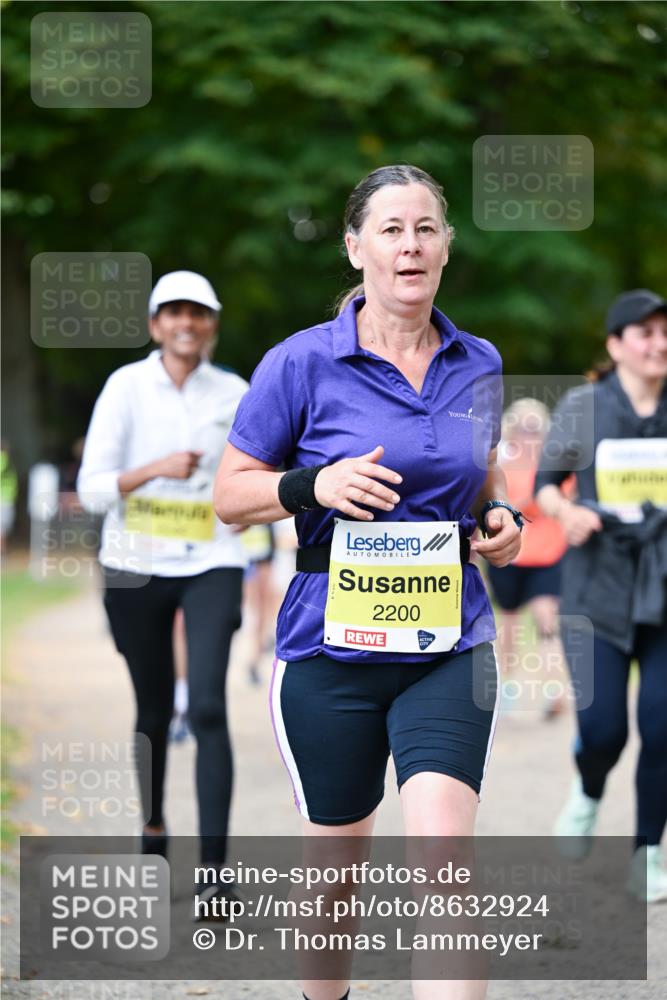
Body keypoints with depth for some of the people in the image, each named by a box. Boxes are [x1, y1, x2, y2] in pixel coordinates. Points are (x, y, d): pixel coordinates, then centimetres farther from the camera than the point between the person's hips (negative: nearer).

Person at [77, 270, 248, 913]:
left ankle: (214, 866, -18)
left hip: (210, 566, 0)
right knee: (153, 709, 11)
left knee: (208, 707, -15)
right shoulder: (126, 385, -4)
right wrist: (154, 469, -23)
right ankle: (152, 831, 35)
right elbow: (93, 488, -9)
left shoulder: (233, 393, 3)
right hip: (135, 568, 0)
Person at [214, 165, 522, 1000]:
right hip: (332, 645, -2)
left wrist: (498, 519, 1)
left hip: (449, 646, 2)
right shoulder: (301, 364, -5)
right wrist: (314, 485, -18)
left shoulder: (480, 366, 6)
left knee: (442, 858, -15)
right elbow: (230, 494, 0)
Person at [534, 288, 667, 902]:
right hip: (598, 593, -1)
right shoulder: (583, 408, -2)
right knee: (602, 730, -7)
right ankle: (589, 794, 28)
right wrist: (565, 511, -13)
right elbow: (546, 480, 8)